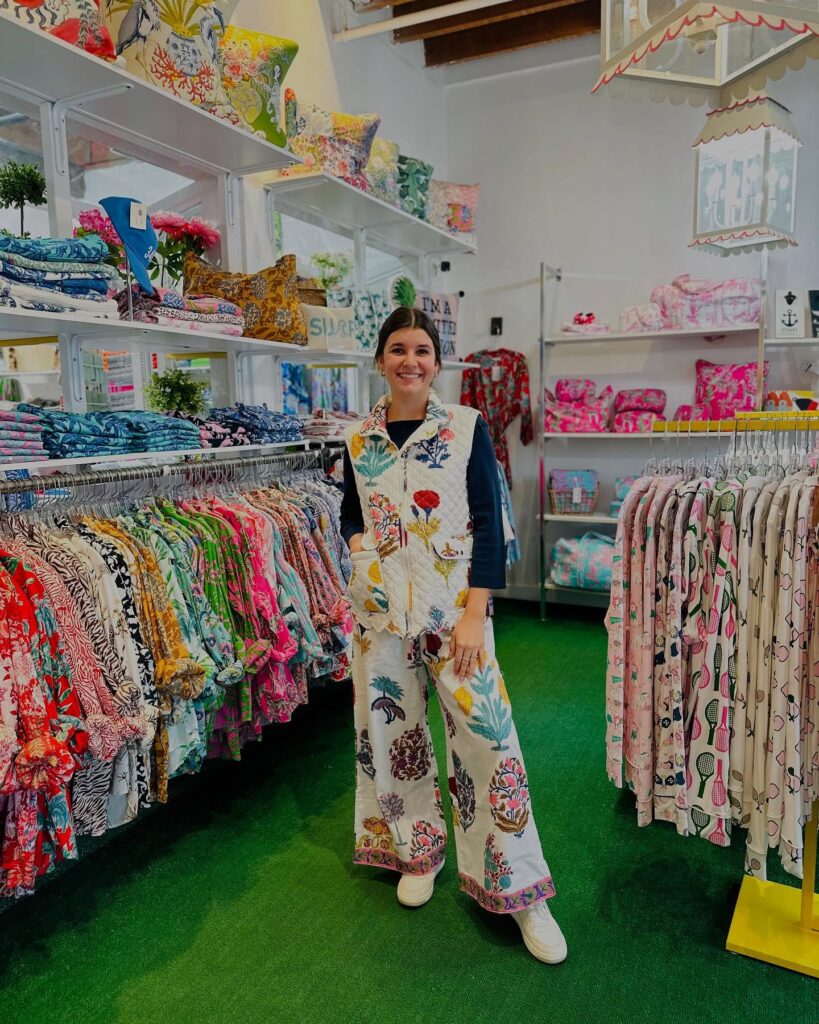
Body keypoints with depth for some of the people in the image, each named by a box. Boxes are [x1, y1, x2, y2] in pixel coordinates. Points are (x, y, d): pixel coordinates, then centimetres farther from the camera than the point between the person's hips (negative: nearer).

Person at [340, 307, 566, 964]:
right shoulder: (359, 438, 6)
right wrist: (358, 547, -3)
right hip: (380, 607, 4)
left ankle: (521, 891, 14)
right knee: (391, 730, 13)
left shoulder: (467, 428, -3)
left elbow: (489, 523, -6)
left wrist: (475, 613, -12)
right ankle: (418, 851, 37)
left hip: (453, 605, -3)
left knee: (487, 736, -5)